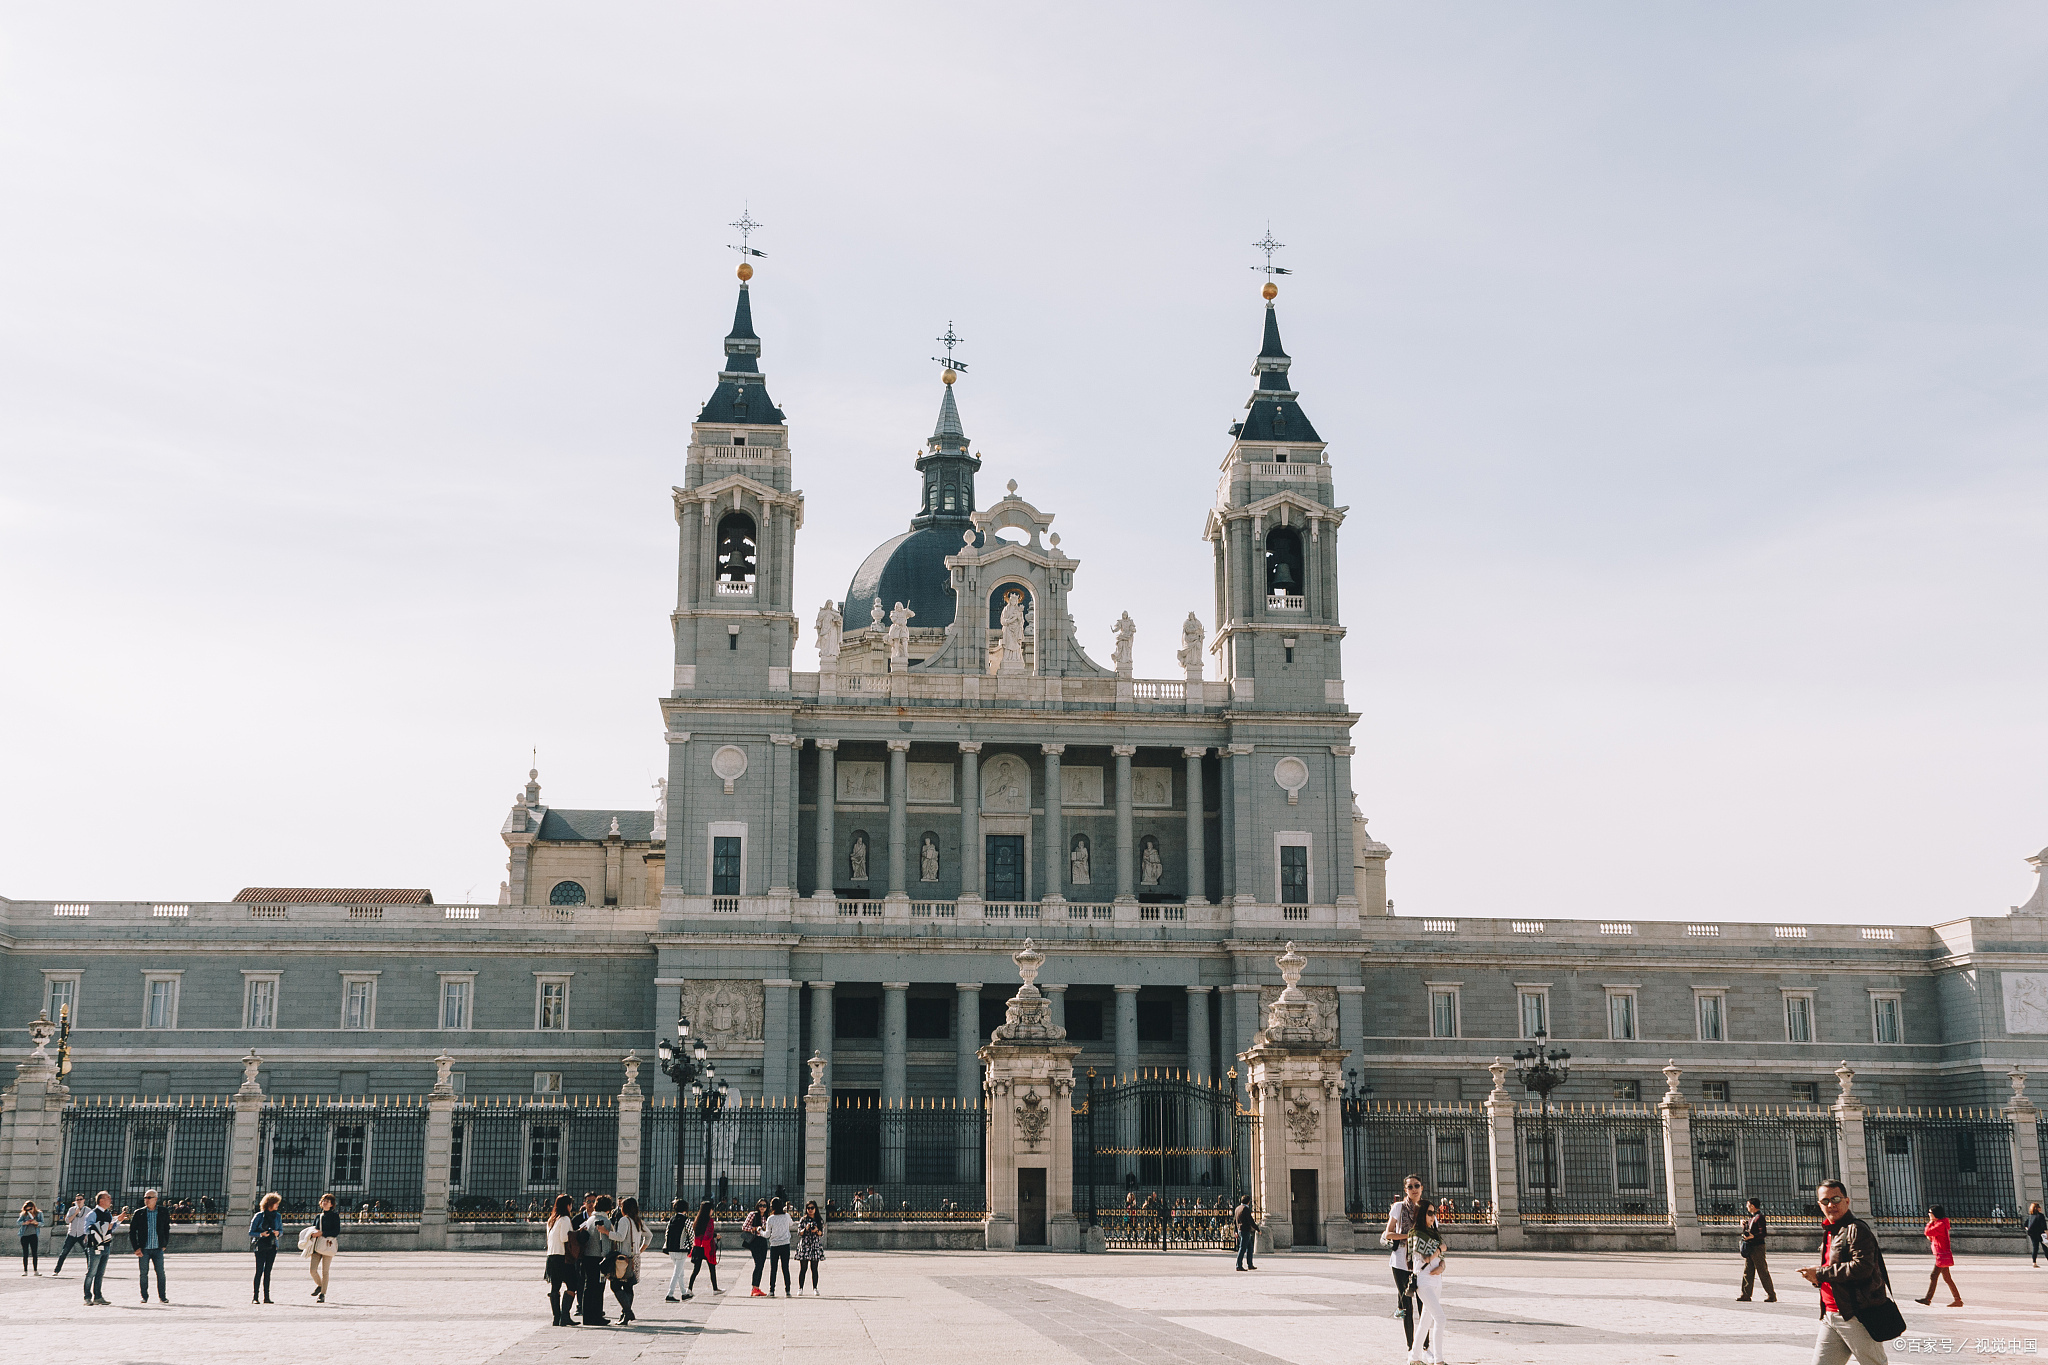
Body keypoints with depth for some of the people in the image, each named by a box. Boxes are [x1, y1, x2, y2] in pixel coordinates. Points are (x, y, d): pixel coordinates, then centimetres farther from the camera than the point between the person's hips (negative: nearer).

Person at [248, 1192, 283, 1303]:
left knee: (267, 1272, 4)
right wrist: (261, 1234, -18)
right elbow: (251, 1232, 0)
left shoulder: (278, 1216, 10)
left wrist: (278, 1233, -5)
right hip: (260, 1246, -4)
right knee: (259, 1271, -9)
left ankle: (266, 1297, 5)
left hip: (272, 1247, 4)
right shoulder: (259, 1216, -2)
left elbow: (281, 1230, 18)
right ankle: (255, 1297, -7)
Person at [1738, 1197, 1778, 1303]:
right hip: (1749, 1248, 9)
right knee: (1747, 1272, 8)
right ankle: (1745, 1295, 10)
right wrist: (1744, 1225, 7)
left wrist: (1753, 1236, -32)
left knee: (1763, 1272, -5)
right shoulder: (1751, 1217, 17)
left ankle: (1771, 1295, 2)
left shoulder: (1759, 1217, -11)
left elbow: (1763, 1233, -20)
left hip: (1757, 1247, -9)